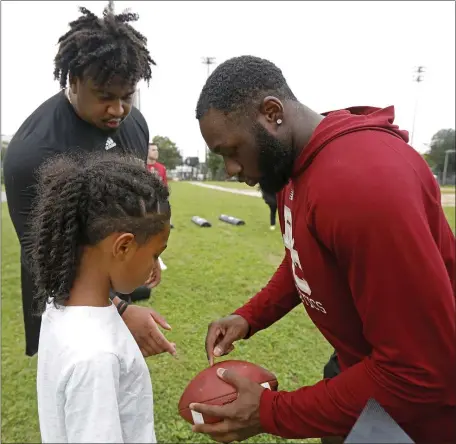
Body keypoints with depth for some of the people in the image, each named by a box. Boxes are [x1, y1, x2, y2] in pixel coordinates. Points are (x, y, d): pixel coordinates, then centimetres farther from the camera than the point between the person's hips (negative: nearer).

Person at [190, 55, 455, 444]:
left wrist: (271, 413, -23)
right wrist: (249, 316, -4)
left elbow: (422, 371, -30)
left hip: (421, 406, -7)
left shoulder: (362, 184, -35)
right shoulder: (300, 163, -4)